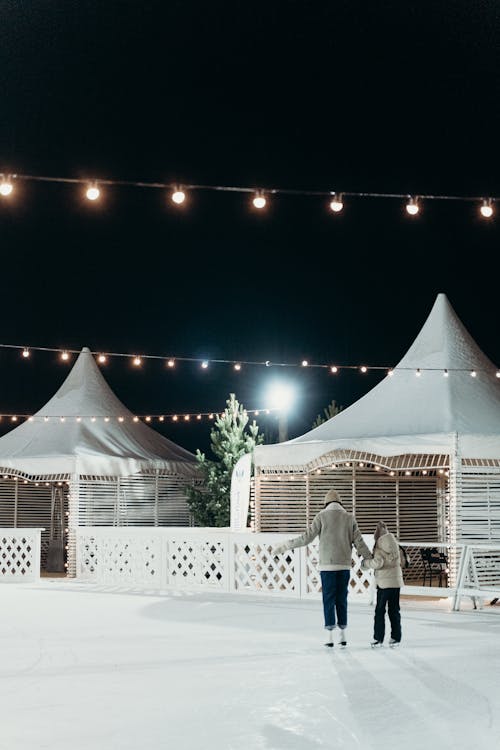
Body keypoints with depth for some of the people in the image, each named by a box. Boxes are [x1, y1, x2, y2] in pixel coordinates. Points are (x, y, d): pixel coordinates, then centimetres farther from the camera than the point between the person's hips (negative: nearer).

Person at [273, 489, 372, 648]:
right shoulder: (350, 518, 6)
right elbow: (359, 542, 5)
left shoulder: (322, 516, -3)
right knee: (342, 599, 12)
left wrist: (284, 546, -1)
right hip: (344, 565, 3)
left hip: (327, 565, -3)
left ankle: (330, 636, 3)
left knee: (328, 599, 3)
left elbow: (307, 537, -7)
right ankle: (343, 635, 16)